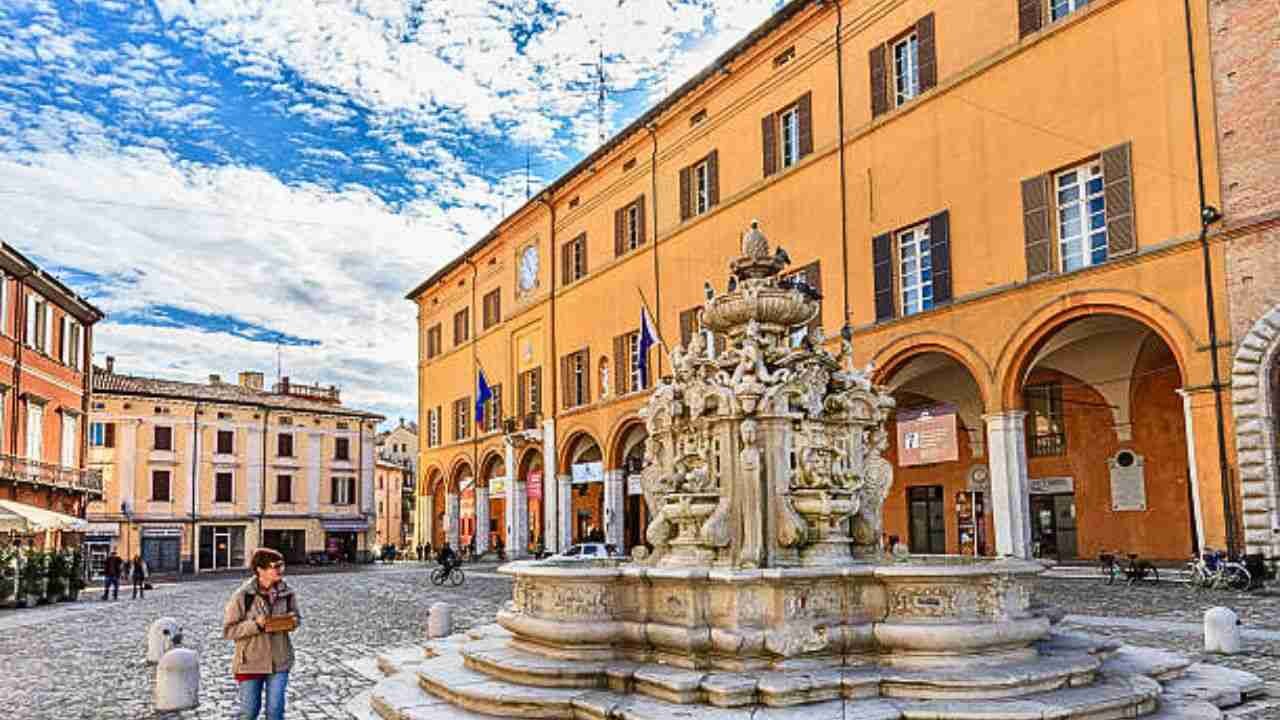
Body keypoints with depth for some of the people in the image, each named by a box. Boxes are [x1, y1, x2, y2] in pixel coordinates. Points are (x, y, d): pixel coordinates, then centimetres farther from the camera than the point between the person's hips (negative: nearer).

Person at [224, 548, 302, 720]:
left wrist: (293, 622, -12)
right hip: (250, 661, -2)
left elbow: (296, 617, 11)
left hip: (279, 661, 2)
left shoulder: (286, 592, -4)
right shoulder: (242, 595, -15)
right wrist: (256, 625, -25)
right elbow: (228, 630, -12)